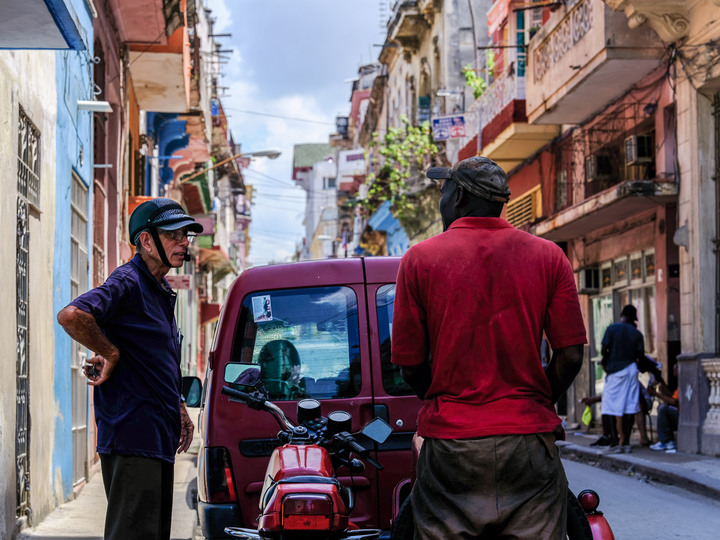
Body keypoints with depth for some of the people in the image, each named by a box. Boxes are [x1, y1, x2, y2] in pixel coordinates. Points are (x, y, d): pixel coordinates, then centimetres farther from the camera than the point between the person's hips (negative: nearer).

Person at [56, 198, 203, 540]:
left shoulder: (161, 292, 19)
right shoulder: (128, 283, -12)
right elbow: (71, 315, -31)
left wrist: (178, 408, 19)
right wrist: (110, 354, -18)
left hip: (159, 437, 10)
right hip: (132, 437, -10)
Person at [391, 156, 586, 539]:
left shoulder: (420, 259, 0)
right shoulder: (547, 256, 4)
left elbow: (410, 365, 1)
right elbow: (570, 355, 1)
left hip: (449, 443, -1)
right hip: (529, 442, 1)